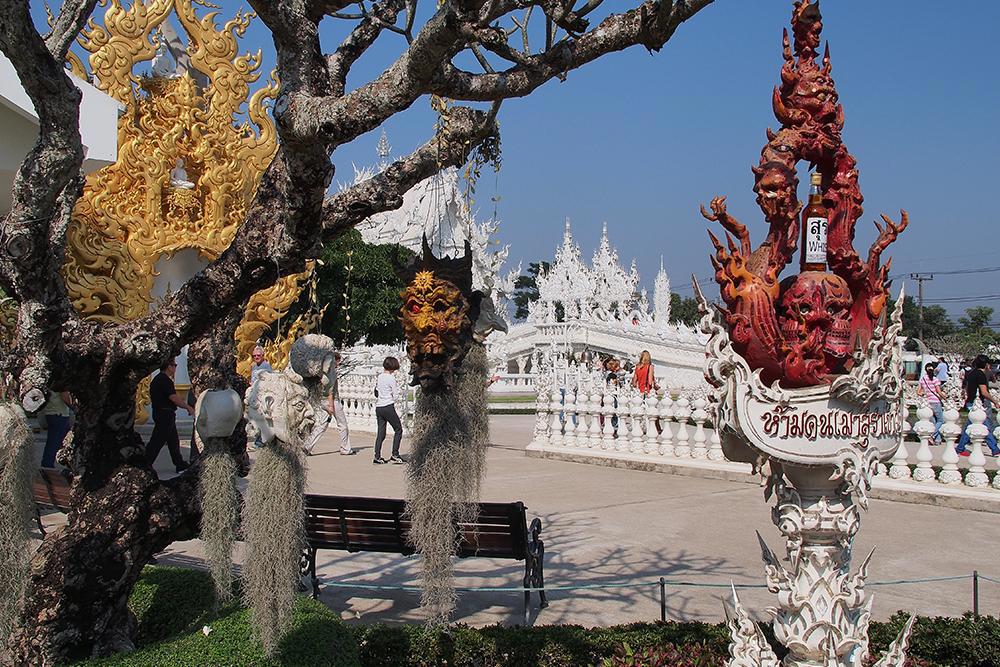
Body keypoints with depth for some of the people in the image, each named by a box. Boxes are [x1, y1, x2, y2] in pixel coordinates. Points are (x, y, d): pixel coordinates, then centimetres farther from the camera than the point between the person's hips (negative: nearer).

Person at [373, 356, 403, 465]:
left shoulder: (379, 377, 9)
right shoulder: (391, 378, -11)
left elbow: (376, 393, 15)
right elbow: (396, 395, -6)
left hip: (378, 407, 7)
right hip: (388, 407, -7)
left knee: (381, 433, 9)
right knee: (398, 430, 6)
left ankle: (377, 457, 3)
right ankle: (395, 455, 1)